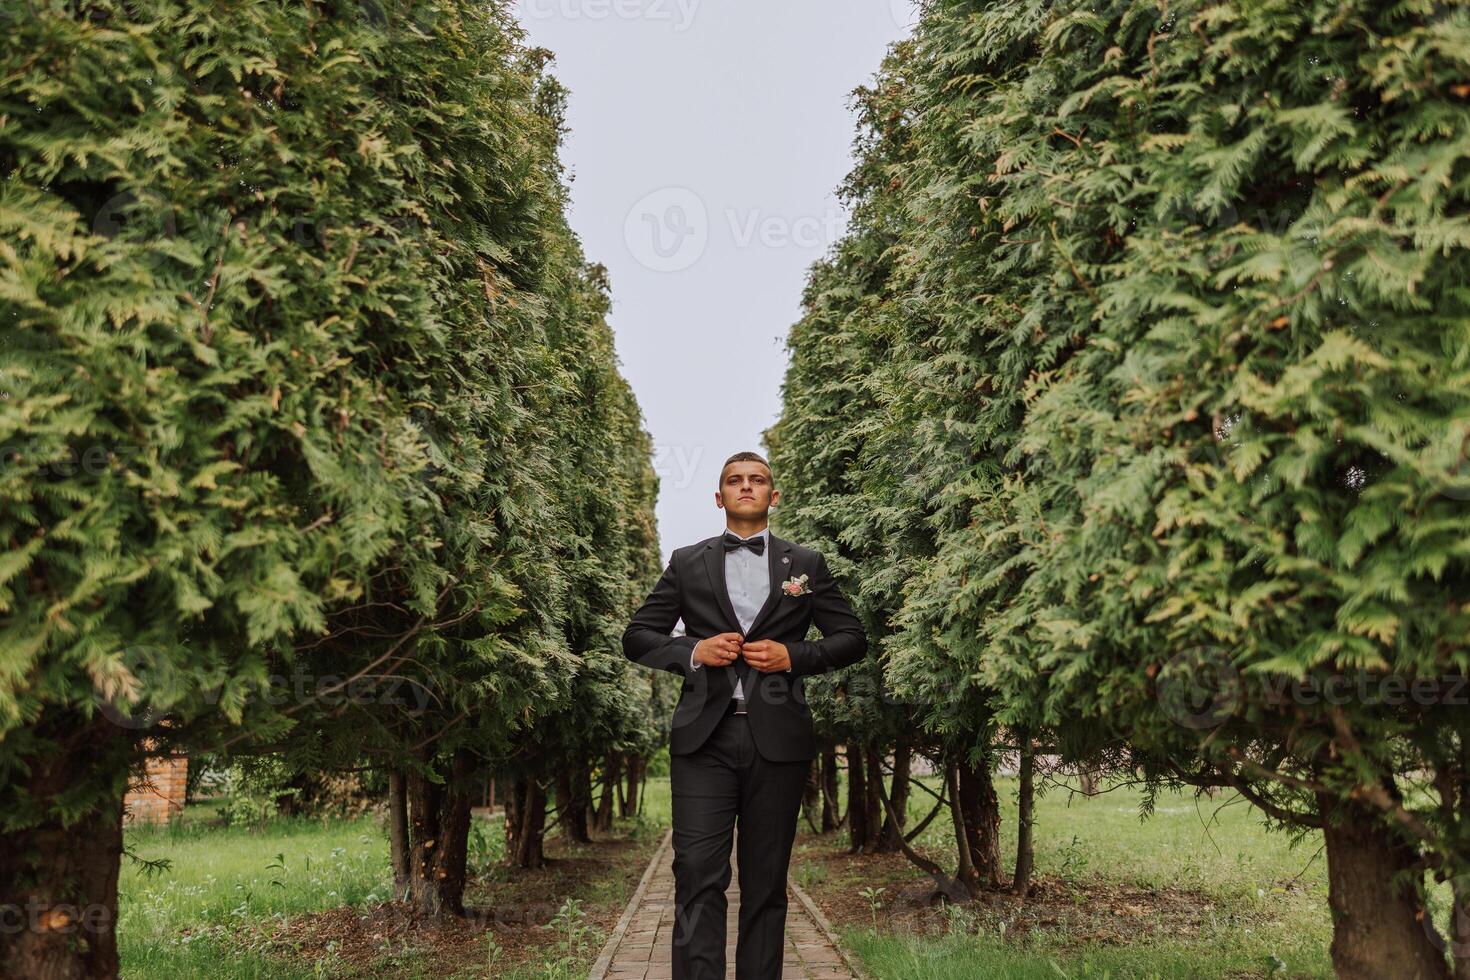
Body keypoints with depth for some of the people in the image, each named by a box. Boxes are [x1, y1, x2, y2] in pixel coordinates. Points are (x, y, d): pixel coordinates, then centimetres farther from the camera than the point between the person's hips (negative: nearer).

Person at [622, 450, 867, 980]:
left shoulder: (806, 564, 12)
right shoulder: (687, 562, 12)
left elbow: (853, 638, 12)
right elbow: (636, 638, 12)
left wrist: (794, 655, -6)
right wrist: (692, 651, -7)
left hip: (777, 738, 1)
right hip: (704, 736, 0)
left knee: (766, 883, 7)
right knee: (698, 876, -8)